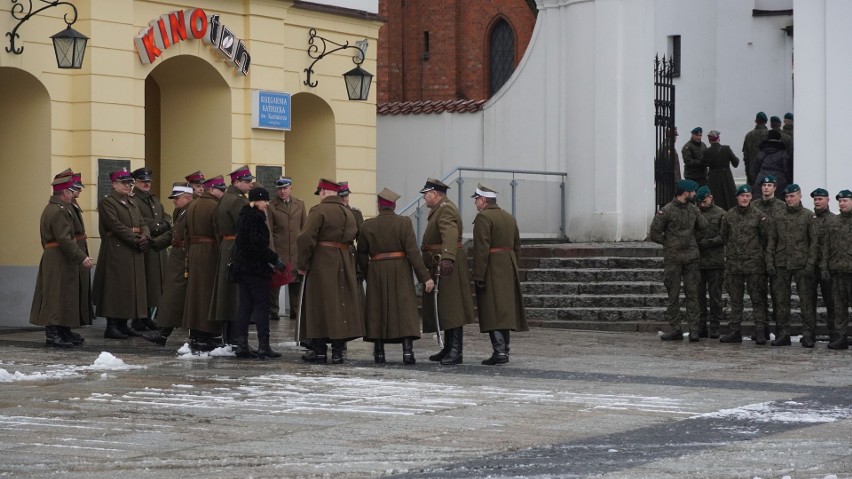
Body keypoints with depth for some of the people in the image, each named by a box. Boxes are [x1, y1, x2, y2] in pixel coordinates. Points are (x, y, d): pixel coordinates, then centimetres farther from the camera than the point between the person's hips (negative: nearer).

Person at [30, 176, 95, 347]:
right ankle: (52, 334, -5)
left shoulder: (50, 209, 16)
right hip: (59, 261, -11)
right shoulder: (59, 211, -17)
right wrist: (82, 257, -24)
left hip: (52, 258, 11)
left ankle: (63, 333, 18)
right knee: (57, 296, -7)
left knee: (65, 298, 13)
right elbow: (65, 239, -25)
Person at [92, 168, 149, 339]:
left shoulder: (132, 203, 19)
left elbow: (142, 224, 14)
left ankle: (123, 325, 14)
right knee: (116, 287, -8)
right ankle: (111, 326, -5)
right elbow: (117, 226, -17)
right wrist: (136, 240, -19)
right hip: (116, 252, -8)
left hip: (134, 254, 8)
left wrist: (145, 237, -8)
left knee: (131, 287, 8)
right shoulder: (107, 202, -7)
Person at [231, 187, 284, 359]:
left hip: (241, 266, 9)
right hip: (256, 267, -9)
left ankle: (241, 345, 8)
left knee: (245, 306, 9)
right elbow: (258, 245, -22)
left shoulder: (244, 216, 14)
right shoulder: (256, 218, -15)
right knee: (262, 305, -4)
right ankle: (263, 346, -5)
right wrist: (275, 259, -12)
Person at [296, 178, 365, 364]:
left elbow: (306, 239, -16)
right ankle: (337, 352, 7)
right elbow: (351, 239, 12)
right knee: (341, 305, 8)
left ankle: (320, 350, 3)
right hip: (344, 263, 6)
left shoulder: (319, 210, -10)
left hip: (321, 264, -6)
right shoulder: (348, 213, 12)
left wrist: (302, 264, -9)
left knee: (320, 306, 1)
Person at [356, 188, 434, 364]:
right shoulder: (404, 223, -5)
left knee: (378, 311, 9)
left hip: (377, 273, 2)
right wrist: (425, 277, -10)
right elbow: (413, 252, -11)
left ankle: (379, 353, 10)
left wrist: (367, 274, 18)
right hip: (401, 272, -2)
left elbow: (362, 255, 5)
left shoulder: (368, 225, 2)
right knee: (405, 310, -1)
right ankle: (408, 352, -11)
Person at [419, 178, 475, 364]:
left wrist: (447, 258, -45)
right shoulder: (440, 209, 20)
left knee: (451, 307, -11)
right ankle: (448, 349, 19)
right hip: (439, 266, 11)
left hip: (447, 266, -11)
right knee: (444, 309, 13)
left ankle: (456, 351, -13)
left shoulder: (445, 209, -15)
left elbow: (450, 234, -32)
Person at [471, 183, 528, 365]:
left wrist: (478, 276, -17)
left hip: (492, 270, -8)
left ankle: (499, 351, -15)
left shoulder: (483, 217, -11)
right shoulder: (509, 217, 16)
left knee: (493, 312, -8)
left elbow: (481, 249, -17)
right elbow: (517, 247, 18)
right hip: (509, 271, 8)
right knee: (505, 309, 12)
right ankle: (504, 350, 17)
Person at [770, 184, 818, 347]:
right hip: (782, 265, 4)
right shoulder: (778, 217, 12)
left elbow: (814, 241, -2)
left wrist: (810, 263, -10)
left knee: (805, 300, -3)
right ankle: (783, 334, 9)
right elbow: (773, 242, 14)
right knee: (782, 300, 4)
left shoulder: (808, 216, 1)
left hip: (801, 264, -4)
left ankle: (808, 334, 0)